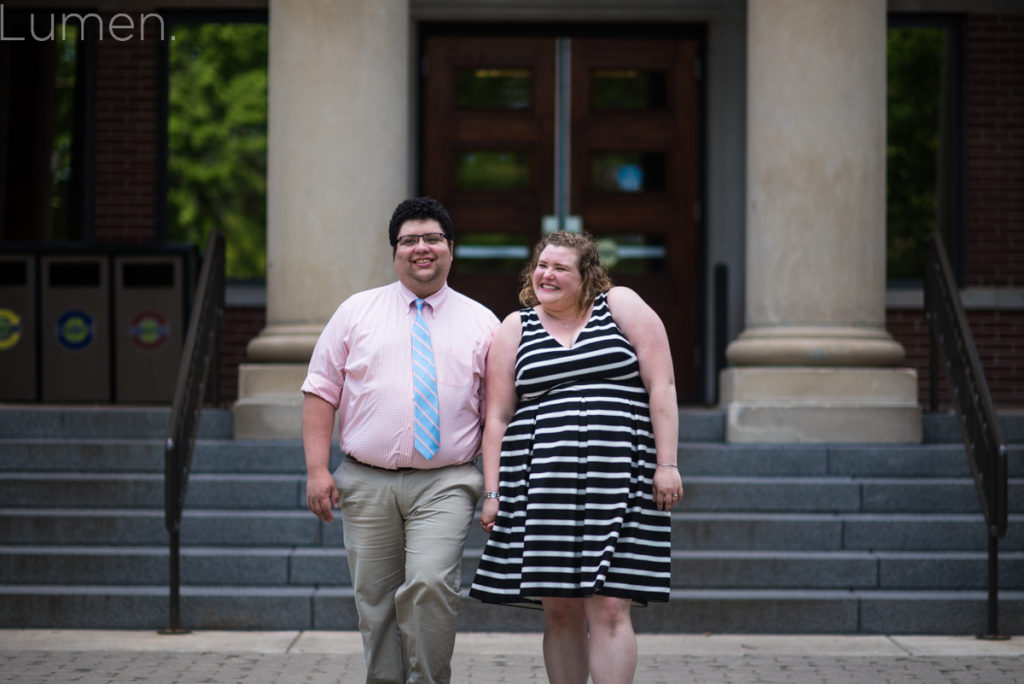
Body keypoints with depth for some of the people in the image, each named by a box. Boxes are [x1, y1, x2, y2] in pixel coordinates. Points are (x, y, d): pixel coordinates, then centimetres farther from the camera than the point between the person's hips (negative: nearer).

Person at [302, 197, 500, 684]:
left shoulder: (481, 324, 10)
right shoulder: (356, 312, 10)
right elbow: (320, 391, 7)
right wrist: (317, 469, -3)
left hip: (445, 484, -1)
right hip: (366, 483, 2)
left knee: (431, 585, -20)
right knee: (374, 601, 3)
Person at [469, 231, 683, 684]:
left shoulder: (621, 306, 7)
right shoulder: (515, 329, 13)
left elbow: (661, 385, 2)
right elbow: (497, 418, 11)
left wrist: (667, 464, -5)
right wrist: (492, 493, 4)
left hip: (618, 478, -2)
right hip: (543, 484, 2)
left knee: (609, 607, -8)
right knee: (559, 609, 3)